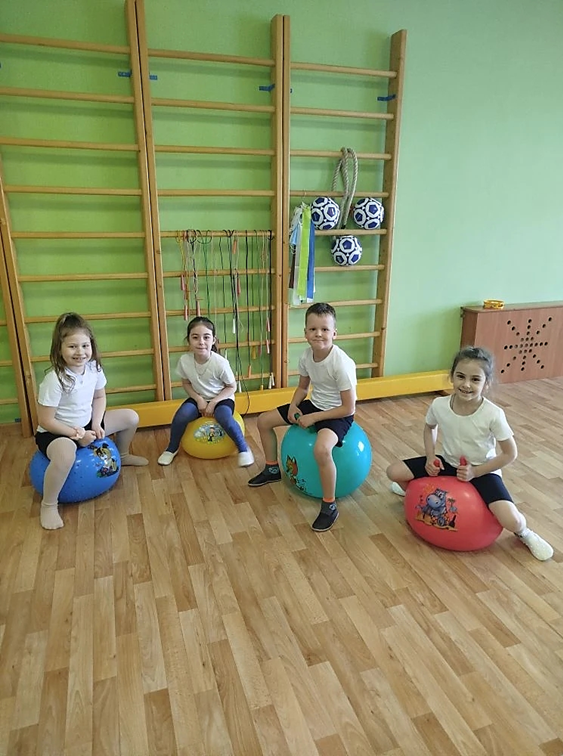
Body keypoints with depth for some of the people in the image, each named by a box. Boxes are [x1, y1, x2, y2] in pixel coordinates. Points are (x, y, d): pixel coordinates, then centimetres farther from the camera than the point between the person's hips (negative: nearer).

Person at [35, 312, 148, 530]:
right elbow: (45, 421, -23)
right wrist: (76, 435, -23)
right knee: (65, 455, -41)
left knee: (131, 417, 4)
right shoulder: (54, 380, -29)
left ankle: (122, 455, 34)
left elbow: (99, 397, 6)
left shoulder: (94, 368, -10)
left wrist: (96, 424, -8)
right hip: (56, 432, -7)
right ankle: (49, 505, -15)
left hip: (86, 423, 7)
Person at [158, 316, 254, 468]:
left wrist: (213, 402, -21)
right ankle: (172, 448, 5)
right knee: (181, 415, -24)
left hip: (221, 398, -3)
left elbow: (232, 387, -11)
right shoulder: (184, 360, -18)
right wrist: (199, 399, -15)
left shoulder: (220, 362, -26)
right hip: (198, 398, 3)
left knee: (224, 418, -33)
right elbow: (186, 383, 1)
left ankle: (243, 448, -9)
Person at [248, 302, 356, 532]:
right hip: (314, 405, 8)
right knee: (264, 421, 8)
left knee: (321, 449, -38)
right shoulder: (306, 356, -8)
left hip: (338, 414, -8)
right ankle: (272, 470, 31)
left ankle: (329, 506, -14)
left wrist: (313, 417, -22)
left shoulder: (342, 363, -28)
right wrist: (294, 406, -8)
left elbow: (348, 408, -24)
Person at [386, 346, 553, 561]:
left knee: (511, 521, -24)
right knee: (394, 472, -8)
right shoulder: (439, 405, -18)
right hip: (448, 463, 3)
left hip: (482, 470, -3)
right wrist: (431, 458, -8)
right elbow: (429, 428, 6)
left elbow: (510, 453, -14)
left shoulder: (493, 414, -27)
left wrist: (475, 472, -19)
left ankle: (524, 534, 17)